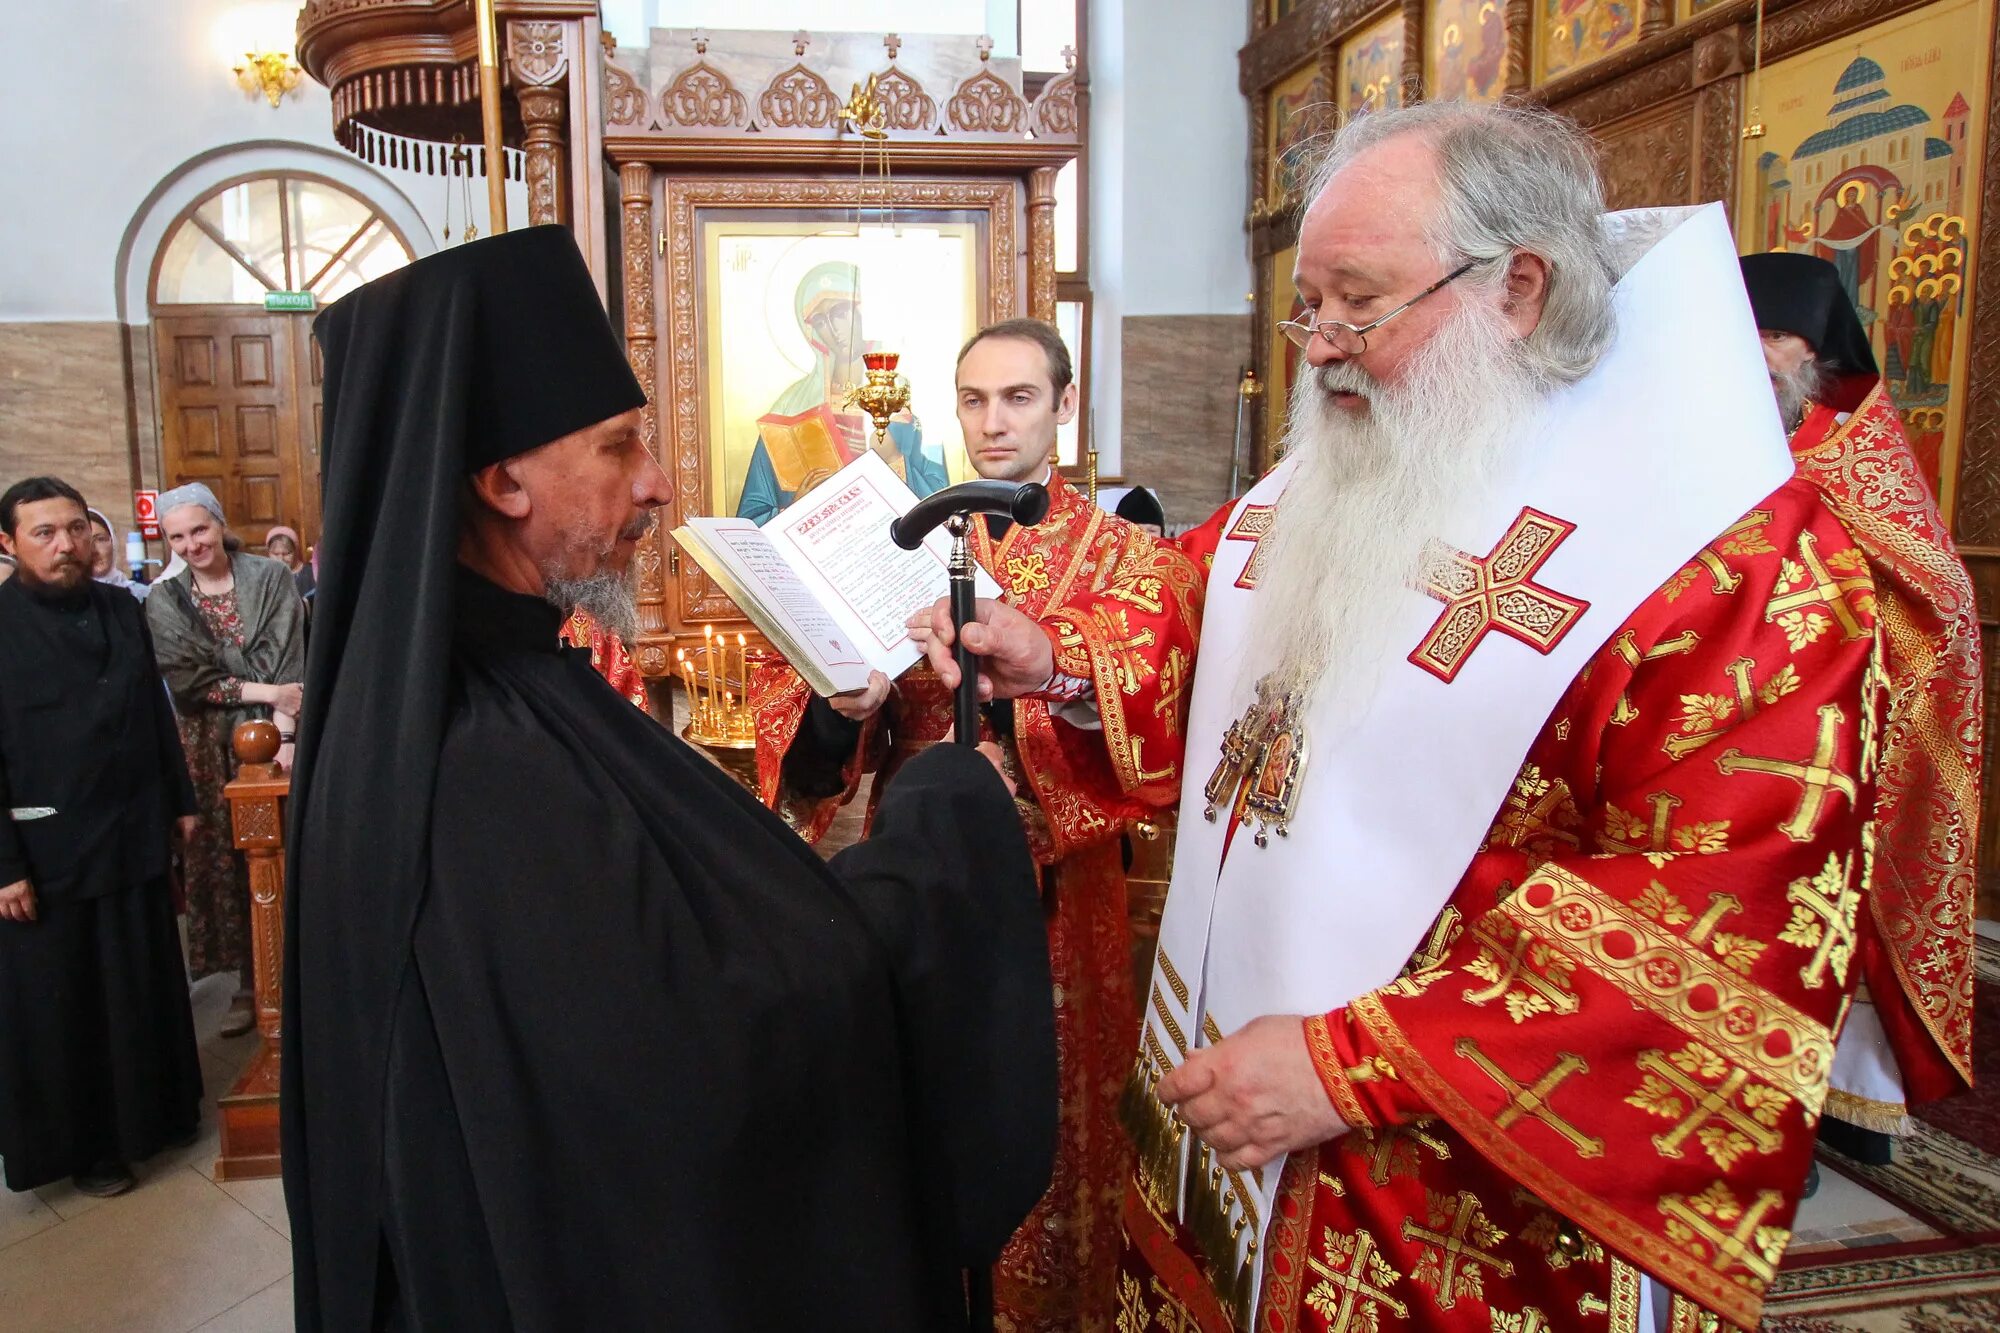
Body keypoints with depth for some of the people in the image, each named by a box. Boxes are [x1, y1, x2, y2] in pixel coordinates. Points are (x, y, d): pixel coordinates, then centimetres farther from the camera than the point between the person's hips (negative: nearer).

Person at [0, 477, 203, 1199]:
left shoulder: (123, 610, 4)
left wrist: (180, 800, 12)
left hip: (134, 836, 4)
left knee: (144, 990, 16)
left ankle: (152, 1111, 34)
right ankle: (77, 1143, 27)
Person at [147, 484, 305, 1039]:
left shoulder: (271, 579, 0)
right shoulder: (164, 601, 6)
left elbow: (288, 663, -8)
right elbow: (187, 680, -3)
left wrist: (285, 732, -18)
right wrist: (260, 691, -13)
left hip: (276, 740, -2)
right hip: (212, 752, 2)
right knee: (225, 861, 5)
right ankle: (249, 982, 14)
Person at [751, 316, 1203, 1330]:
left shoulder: (1123, 557, 1)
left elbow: (1153, 729, -15)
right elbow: (789, 688, 0)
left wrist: (1031, 678, -32)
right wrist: (840, 705, -23)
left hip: (1049, 901, -2)